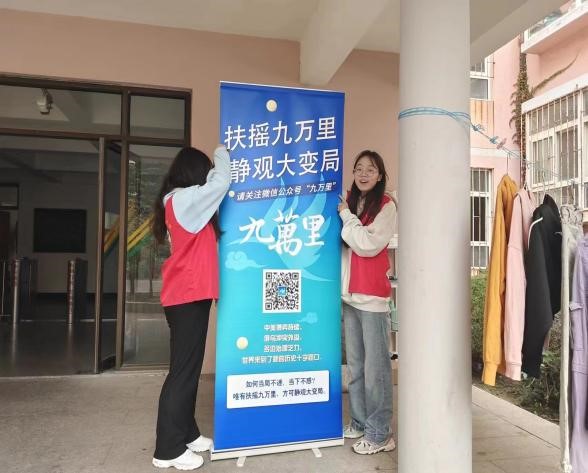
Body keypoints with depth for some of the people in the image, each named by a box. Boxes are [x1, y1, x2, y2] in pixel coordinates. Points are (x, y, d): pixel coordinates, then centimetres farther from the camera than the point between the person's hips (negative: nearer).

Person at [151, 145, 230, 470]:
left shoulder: (180, 202, 16)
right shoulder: (183, 199, -13)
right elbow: (221, 182, -15)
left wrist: (218, 159, 15)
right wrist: (221, 152, 4)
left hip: (189, 294, 10)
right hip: (187, 296, -10)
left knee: (190, 367, 16)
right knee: (183, 370, -2)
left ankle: (186, 434, 29)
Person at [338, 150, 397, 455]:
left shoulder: (386, 206, -4)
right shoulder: (349, 202, 15)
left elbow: (367, 245, -15)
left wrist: (345, 216, -7)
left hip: (373, 296, -6)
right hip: (349, 293, 6)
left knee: (375, 367, -2)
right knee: (355, 364, 14)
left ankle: (379, 433, 11)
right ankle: (360, 422, 28)